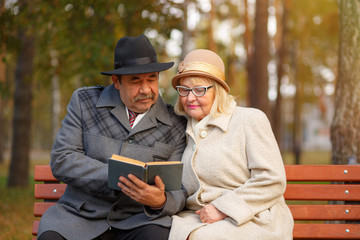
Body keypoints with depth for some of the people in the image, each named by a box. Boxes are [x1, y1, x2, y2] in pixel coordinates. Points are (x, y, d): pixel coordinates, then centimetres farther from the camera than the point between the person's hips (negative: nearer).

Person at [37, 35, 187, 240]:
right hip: (81, 215, 0)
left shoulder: (176, 126, 5)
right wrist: (120, 177, -16)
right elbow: (61, 160, -3)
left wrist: (160, 202, -24)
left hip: (136, 221, 1)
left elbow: (179, 190, 2)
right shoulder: (84, 102, 6)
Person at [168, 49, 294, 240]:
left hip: (251, 222, -4)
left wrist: (222, 208, -12)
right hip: (199, 221, 5)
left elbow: (272, 181, -8)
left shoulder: (250, 120, 0)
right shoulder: (186, 131, 17)